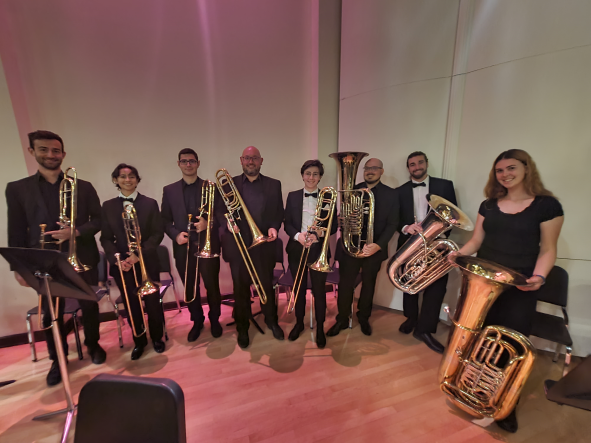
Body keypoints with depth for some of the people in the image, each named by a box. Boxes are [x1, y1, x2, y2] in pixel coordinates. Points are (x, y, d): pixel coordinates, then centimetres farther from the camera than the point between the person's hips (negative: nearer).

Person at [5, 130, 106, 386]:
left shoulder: (83, 187, 3)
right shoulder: (17, 189, 4)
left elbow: (98, 220, 1)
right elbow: (16, 232, 3)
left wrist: (76, 231, -17)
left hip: (82, 259, 0)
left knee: (89, 306, 11)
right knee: (50, 315, 11)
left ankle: (93, 344, 34)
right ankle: (57, 359, 31)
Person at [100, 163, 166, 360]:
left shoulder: (150, 203, -1)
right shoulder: (108, 206, 4)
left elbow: (158, 233, -6)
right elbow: (106, 238, 2)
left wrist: (138, 255, -17)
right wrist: (117, 259, -14)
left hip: (147, 262, -2)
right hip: (121, 264, 2)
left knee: (152, 302, 7)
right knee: (131, 305, 12)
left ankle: (157, 337, 30)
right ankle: (139, 341, 32)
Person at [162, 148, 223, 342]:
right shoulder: (169, 190, 7)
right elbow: (165, 220, 6)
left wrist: (208, 223, -21)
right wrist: (175, 234, -12)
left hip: (208, 246, -2)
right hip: (183, 248, 2)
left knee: (212, 286, 9)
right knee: (190, 288, 14)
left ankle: (214, 319, 33)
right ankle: (197, 321, 36)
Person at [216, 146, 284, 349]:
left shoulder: (274, 185, 6)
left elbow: (279, 212, 5)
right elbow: (220, 210, 3)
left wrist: (274, 227, -13)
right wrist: (227, 224, -17)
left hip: (265, 244, 1)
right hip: (238, 246, 0)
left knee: (267, 285, 14)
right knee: (241, 289, 12)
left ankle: (271, 321, 38)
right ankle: (242, 328, 32)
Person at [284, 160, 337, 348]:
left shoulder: (328, 197, 1)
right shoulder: (293, 196, 4)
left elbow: (334, 225, -1)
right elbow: (286, 223, 0)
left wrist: (319, 234, -19)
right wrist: (297, 235, -19)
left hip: (318, 249, -1)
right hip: (296, 249, 1)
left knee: (319, 290, 8)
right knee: (299, 288, 15)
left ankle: (320, 328, 28)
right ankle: (299, 323, 35)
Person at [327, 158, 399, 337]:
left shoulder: (391, 194, -1)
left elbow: (392, 224, -5)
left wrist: (378, 245, -19)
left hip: (374, 248, 1)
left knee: (368, 285, 17)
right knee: (345, 285, 5)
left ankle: (363, 318, 39)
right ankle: (342, 320, 26)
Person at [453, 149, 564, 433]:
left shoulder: (547, 205, -5)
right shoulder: (489, 205, 5)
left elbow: (547, 250, -5)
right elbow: (476, 241, 6)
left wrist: (538, 277, -21)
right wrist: (458, 254, -13)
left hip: (519, 288, -3)